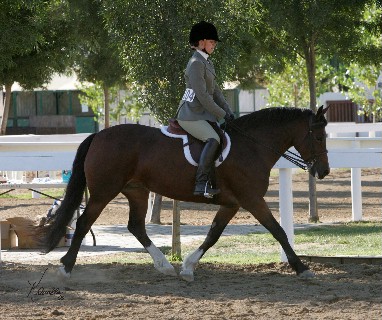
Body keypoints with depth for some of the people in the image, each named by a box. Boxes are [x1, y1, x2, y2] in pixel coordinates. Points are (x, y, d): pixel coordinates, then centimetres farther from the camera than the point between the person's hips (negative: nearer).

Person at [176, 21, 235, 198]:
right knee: (213, 139, -28)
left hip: (201, 114, 11)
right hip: (191, 115, -11)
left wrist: (228, 111, 5)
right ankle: (201, 184, -33)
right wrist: (222, 115, -16)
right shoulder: (196, 63, -15)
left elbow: (215, 91, 17)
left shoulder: (206, 62, 17)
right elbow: (202, 95, -20)